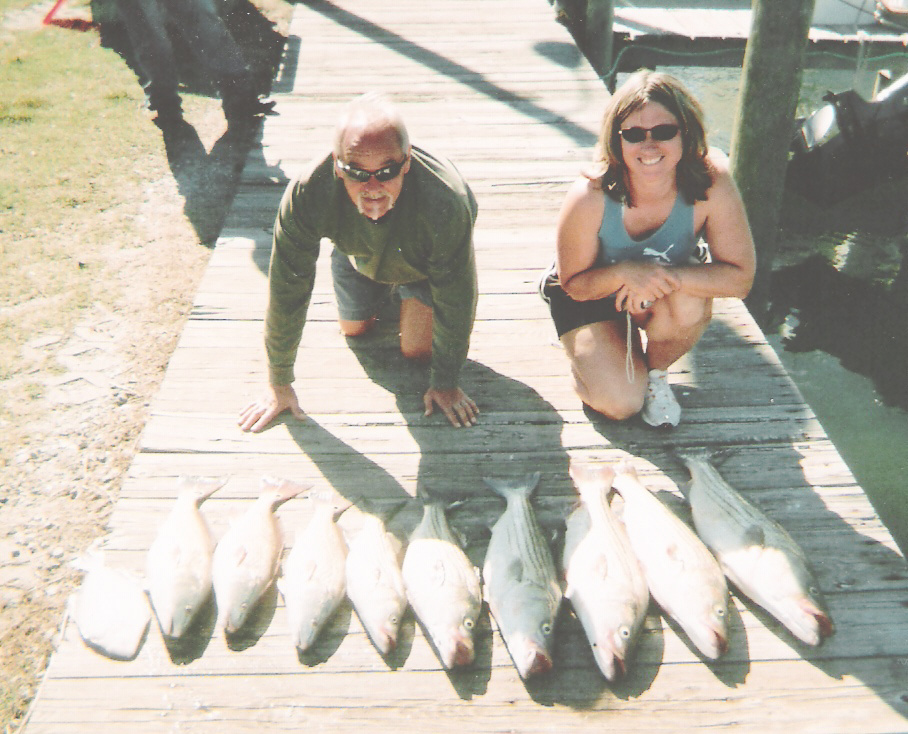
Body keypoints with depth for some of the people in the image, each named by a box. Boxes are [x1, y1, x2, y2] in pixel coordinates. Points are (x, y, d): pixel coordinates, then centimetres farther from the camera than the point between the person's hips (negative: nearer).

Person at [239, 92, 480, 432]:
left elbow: (456, 299, -30)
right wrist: (279, 384, -20)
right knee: (354, 330, 16)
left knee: (418, 349, -2)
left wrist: (445, 383, -18)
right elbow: (286, 290, -29)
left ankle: (410, 293, 28)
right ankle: (385, 290, 45)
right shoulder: (307, 194, -41)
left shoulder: (444, 203, -46)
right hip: (358, 257, 2)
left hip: (424, 263, -2)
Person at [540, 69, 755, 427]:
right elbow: (574, 284, -18)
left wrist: (665, 276, -40)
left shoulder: (712, 182, -28)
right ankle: (590, 352, 18)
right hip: (591, 294, -2)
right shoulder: (589, 197, -32)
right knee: (620, 402, -18)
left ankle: (656, 371, 1)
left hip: (663, 289, 2)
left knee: (690, 304, -33)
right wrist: (625, 273, -39)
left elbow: (740, 277, -25)